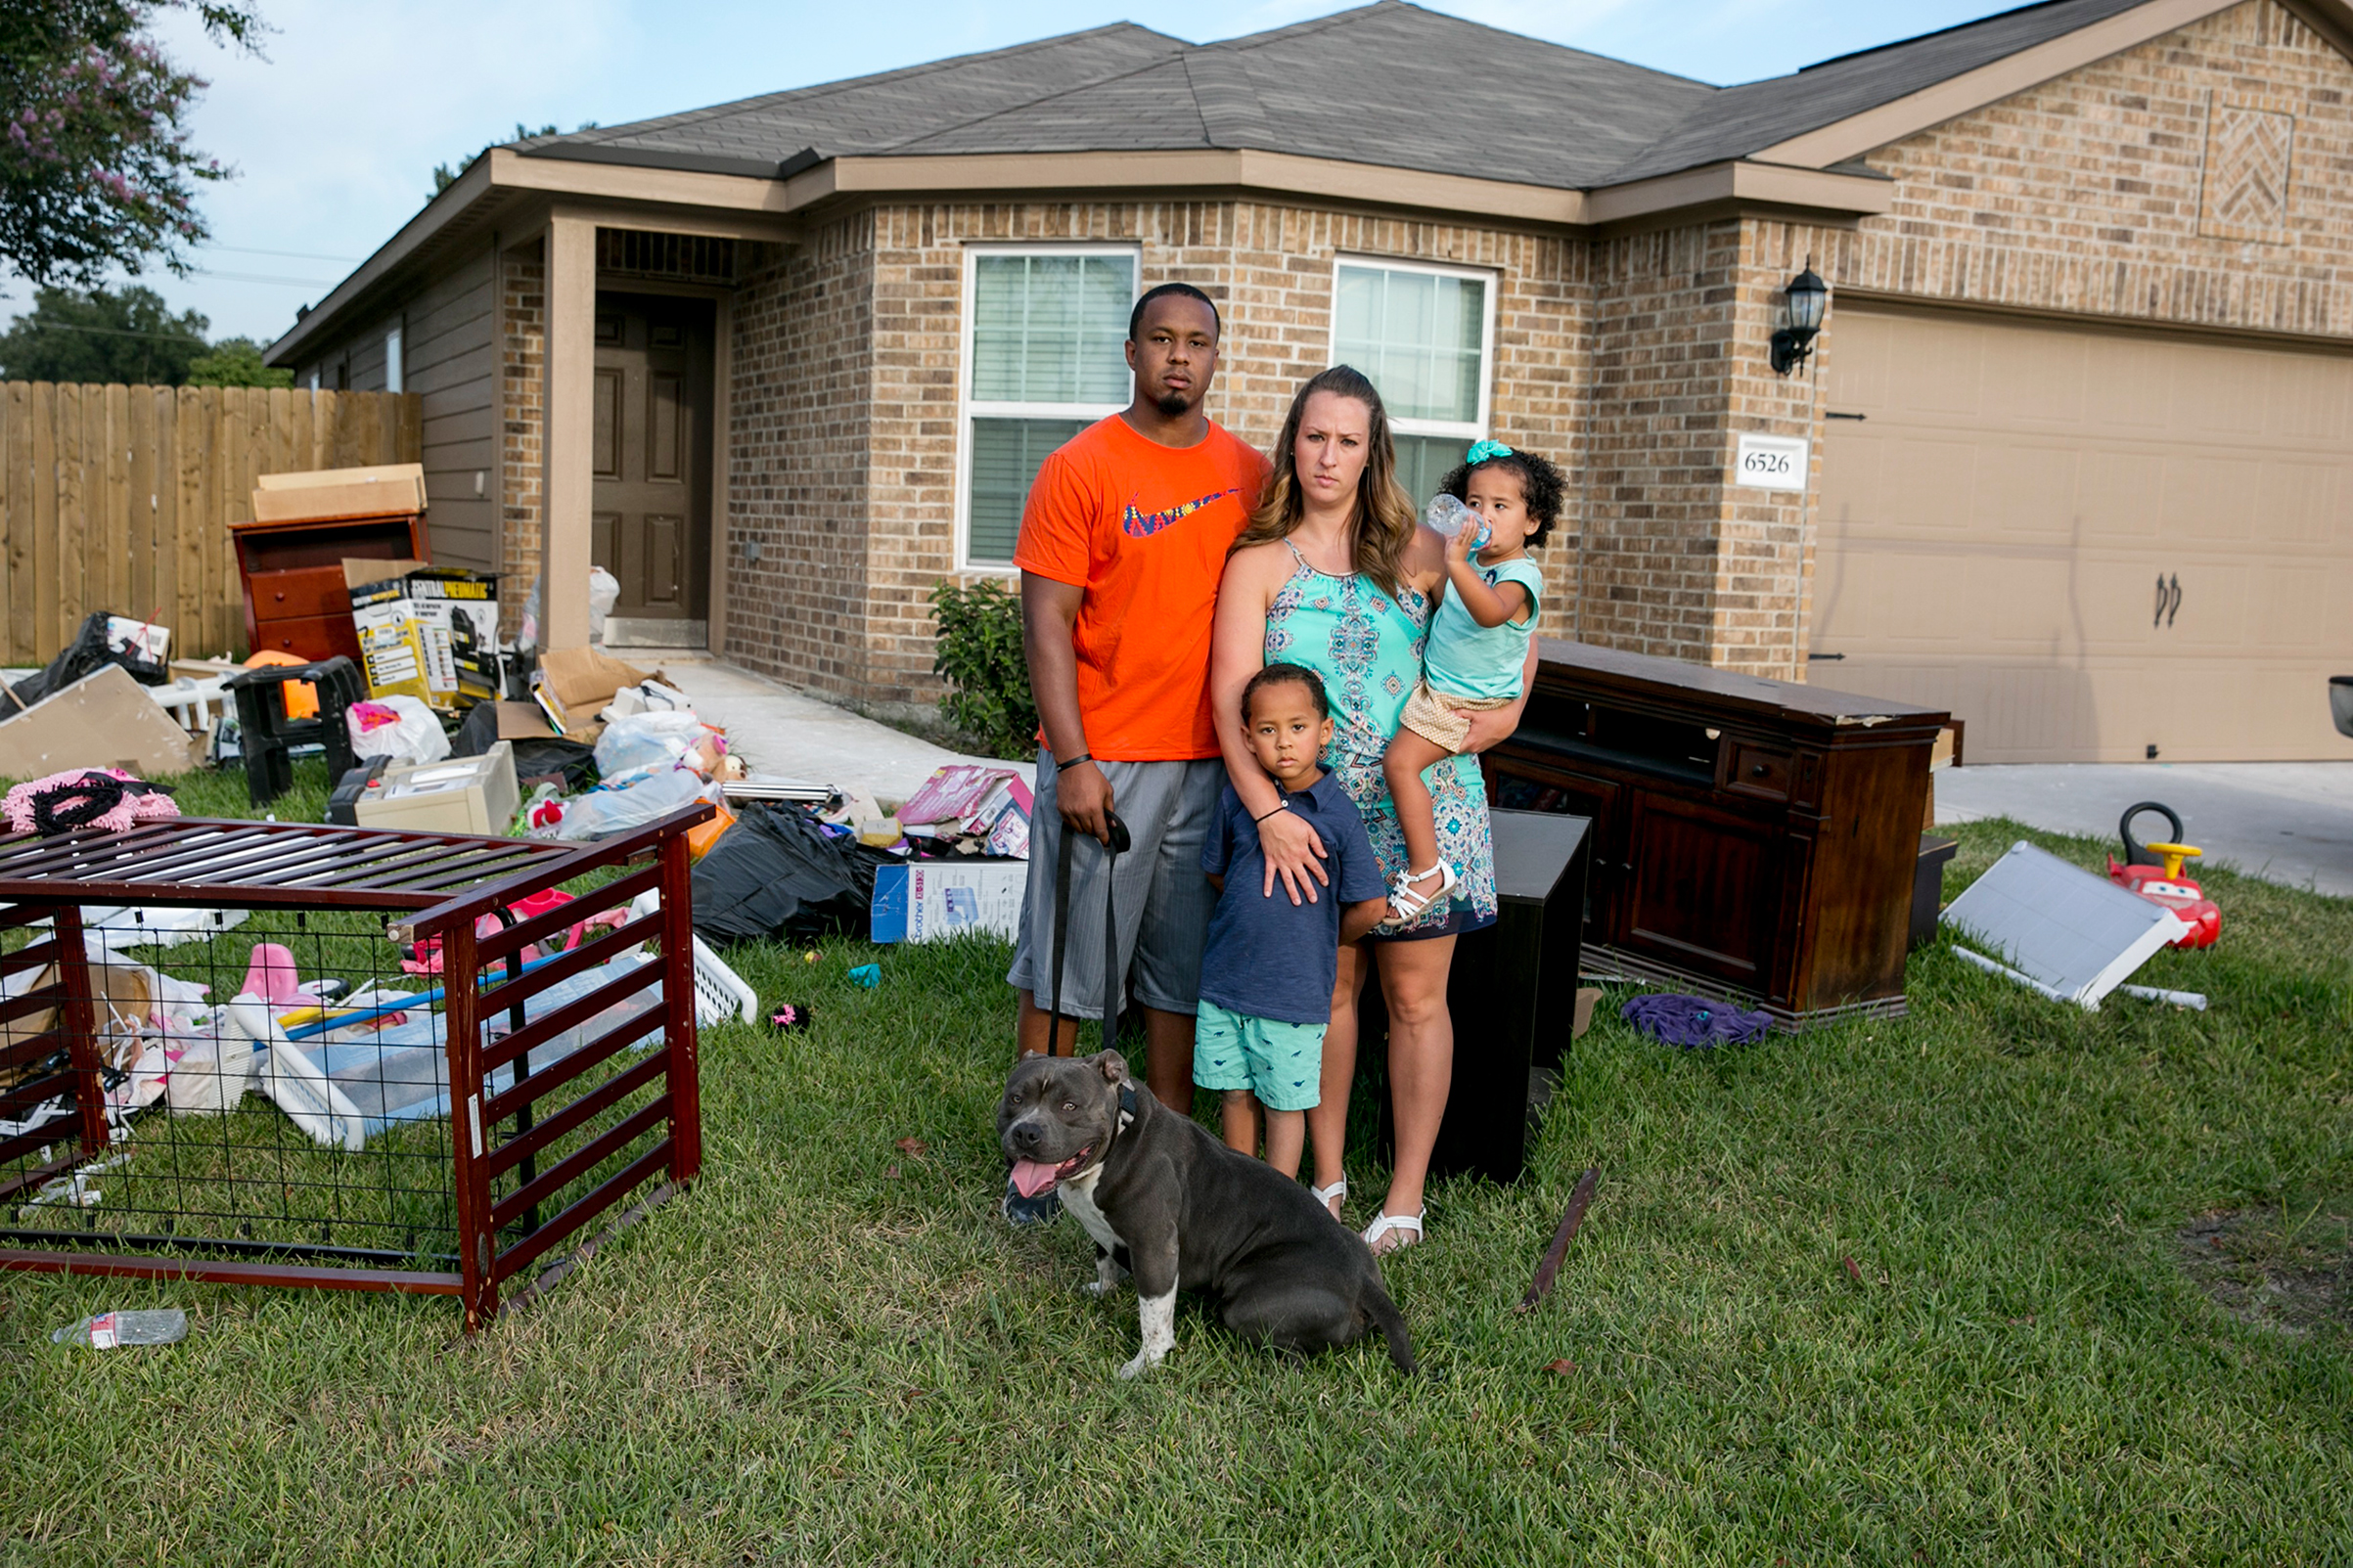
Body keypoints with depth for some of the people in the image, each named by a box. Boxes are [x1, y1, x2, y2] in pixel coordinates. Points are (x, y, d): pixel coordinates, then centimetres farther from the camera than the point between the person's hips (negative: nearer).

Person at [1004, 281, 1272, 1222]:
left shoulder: (1250, 475, 9)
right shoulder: (1079, 469, -4)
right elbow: (1046, 623, -8)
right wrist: (1073, 761, -14)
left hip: (1211, 761, 4)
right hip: (1101, 760, -4)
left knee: (1183, 968, 11)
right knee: (1064, 964, 3)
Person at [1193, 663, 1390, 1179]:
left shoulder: (1338, 812, -12)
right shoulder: (1236, 798, -1)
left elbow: (1370, 906, -6)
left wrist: (1322, 940, 6)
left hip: (1295, 990, -4)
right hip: (1225, 977, 4)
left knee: (1284, 1102, 7)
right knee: (1234, 1094, 14)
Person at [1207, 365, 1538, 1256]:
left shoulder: (1417, 550, 4)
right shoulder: (1259, 563, -2)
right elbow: (1232, 698, -12)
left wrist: (1502, 710, 1)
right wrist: (1270, 813, -23)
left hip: (1424, 803, 1)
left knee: (1415, 997, 4)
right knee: (1328, 989, 8)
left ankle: (1407, 1196, 15)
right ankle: (1326, 1177, 22)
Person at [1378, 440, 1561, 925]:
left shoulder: (1520, 575, -18)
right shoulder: (1474, 563, 8)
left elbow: (1491, 612, -44)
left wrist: (1456, 565, -56)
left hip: (1466, 700, -9)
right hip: (1435, 686, 9)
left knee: (1400, 761, -19)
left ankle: (1426, 868, -14)